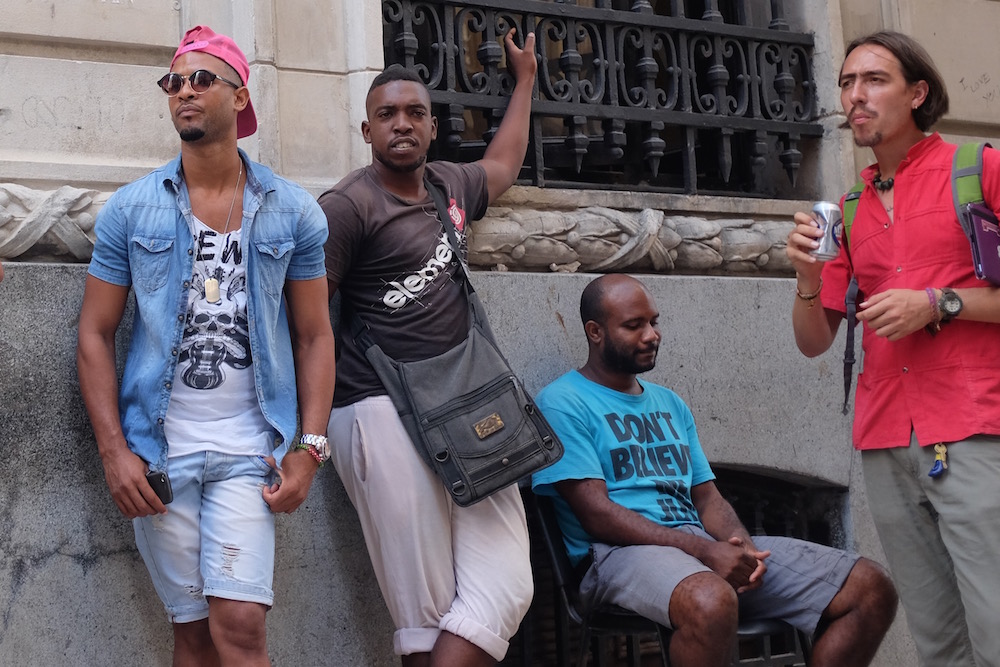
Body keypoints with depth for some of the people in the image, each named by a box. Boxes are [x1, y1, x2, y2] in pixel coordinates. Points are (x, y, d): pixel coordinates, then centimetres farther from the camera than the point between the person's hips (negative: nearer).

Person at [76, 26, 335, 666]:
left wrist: (310, 447, -5)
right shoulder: (131, 209, 4)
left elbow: (315, 336, 6)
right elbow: (95, 334, 4)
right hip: (157, 448, 1)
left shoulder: (293, 211, 4)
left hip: (248, 446, -1)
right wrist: (113, 451, -5)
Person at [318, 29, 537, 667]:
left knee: (506, 589, -6)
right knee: (427, 613, -7)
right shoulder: (347, 206, -4)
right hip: (384, 415, -7)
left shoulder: (449, 186, 17)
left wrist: (525, 79, 48)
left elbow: (503, 164, 40)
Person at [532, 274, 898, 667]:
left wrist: (742, 545, -6)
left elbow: (707, 495, 19)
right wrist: (703, 550, -19)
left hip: (705, 543, 7)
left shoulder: (669, 404, 24)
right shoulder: (562, 403, -1)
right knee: (712, 603, -44)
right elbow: (596, 515, -11)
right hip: (622, 551, -7)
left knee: (872, 590, -7)